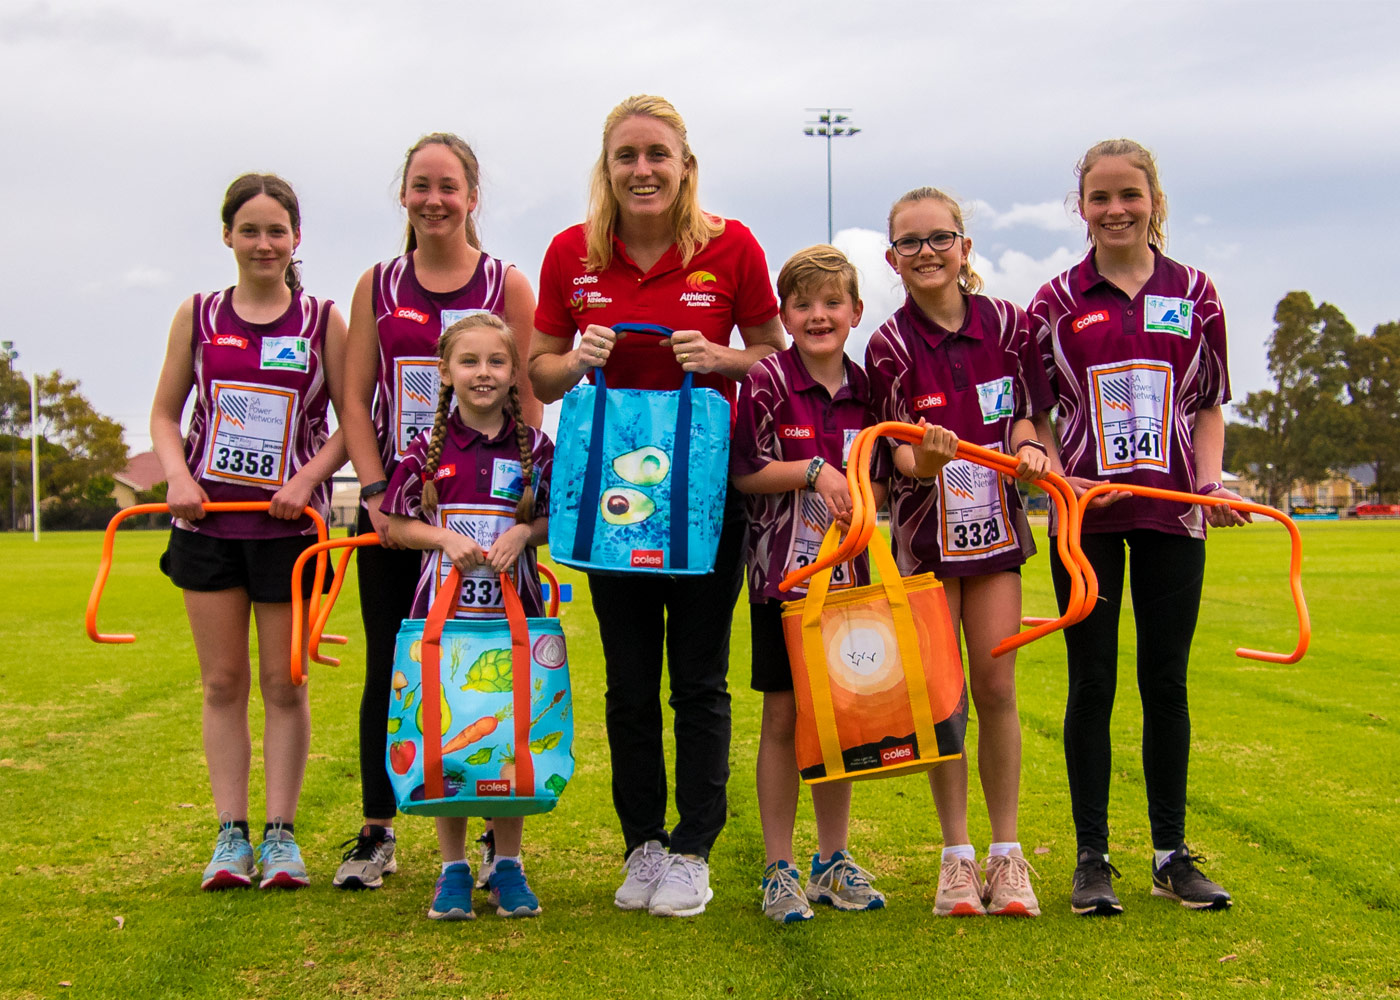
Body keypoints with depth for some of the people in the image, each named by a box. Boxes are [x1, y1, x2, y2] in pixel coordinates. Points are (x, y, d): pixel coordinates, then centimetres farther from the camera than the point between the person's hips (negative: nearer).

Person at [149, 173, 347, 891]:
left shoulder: (323, 321, 2)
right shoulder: (198, 317, 7)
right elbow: (165, 413, 13)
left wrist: (306, 478, -12)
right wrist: (177, 475, -5)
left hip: (287, 524, -2)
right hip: (209, 518, 2)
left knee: (284, 683, 2)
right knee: (223, 681, 4)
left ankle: (280, 834, 10)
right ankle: (231, 835, 10)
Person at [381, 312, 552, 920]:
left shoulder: (536, 448, 2)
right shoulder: (428, 449, 1)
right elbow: (395, 524, 6)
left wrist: (523, 532, -9)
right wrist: (446, 536, -11)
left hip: (514, 612, 0)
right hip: (444, 611, 0)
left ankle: (508, 865, 17)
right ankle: (453, 868, 15)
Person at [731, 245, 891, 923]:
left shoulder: (865, 388, 5)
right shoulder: (767, 383, -6)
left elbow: (879, 484, 13)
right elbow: (744, 474, -8)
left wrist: (855, 489, -7)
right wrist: (813, 470, -17)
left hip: (846, 571, 4)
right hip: (782, 570, -4)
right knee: (784, 715, 1)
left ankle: (834, 860, 21)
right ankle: (779, 869, 10)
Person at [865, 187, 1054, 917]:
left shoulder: (1006, 325, -1)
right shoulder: (890, 345, -6)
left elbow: (1025, 412, 9)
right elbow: (900, 454, -10)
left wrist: (1028, 449, -13)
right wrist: (924, 458, -33)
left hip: (995, 522, 1)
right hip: (926, 530, -1)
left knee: (996, 687, 0)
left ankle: (1006, 853, 11)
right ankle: (956, 855, 12)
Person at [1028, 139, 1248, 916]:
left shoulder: (1194, 294, 6)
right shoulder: (1055, 301, 4)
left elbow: (1209, 405, 11)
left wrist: (1210, 481, -4)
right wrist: (1059, 478, -11)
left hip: (1172, 513, 1)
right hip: (1087, 513, -1)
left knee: (1166, 682, 6)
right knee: (1091, 683, 2)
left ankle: (1171, 853, 16)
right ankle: (1091, 857, 10)